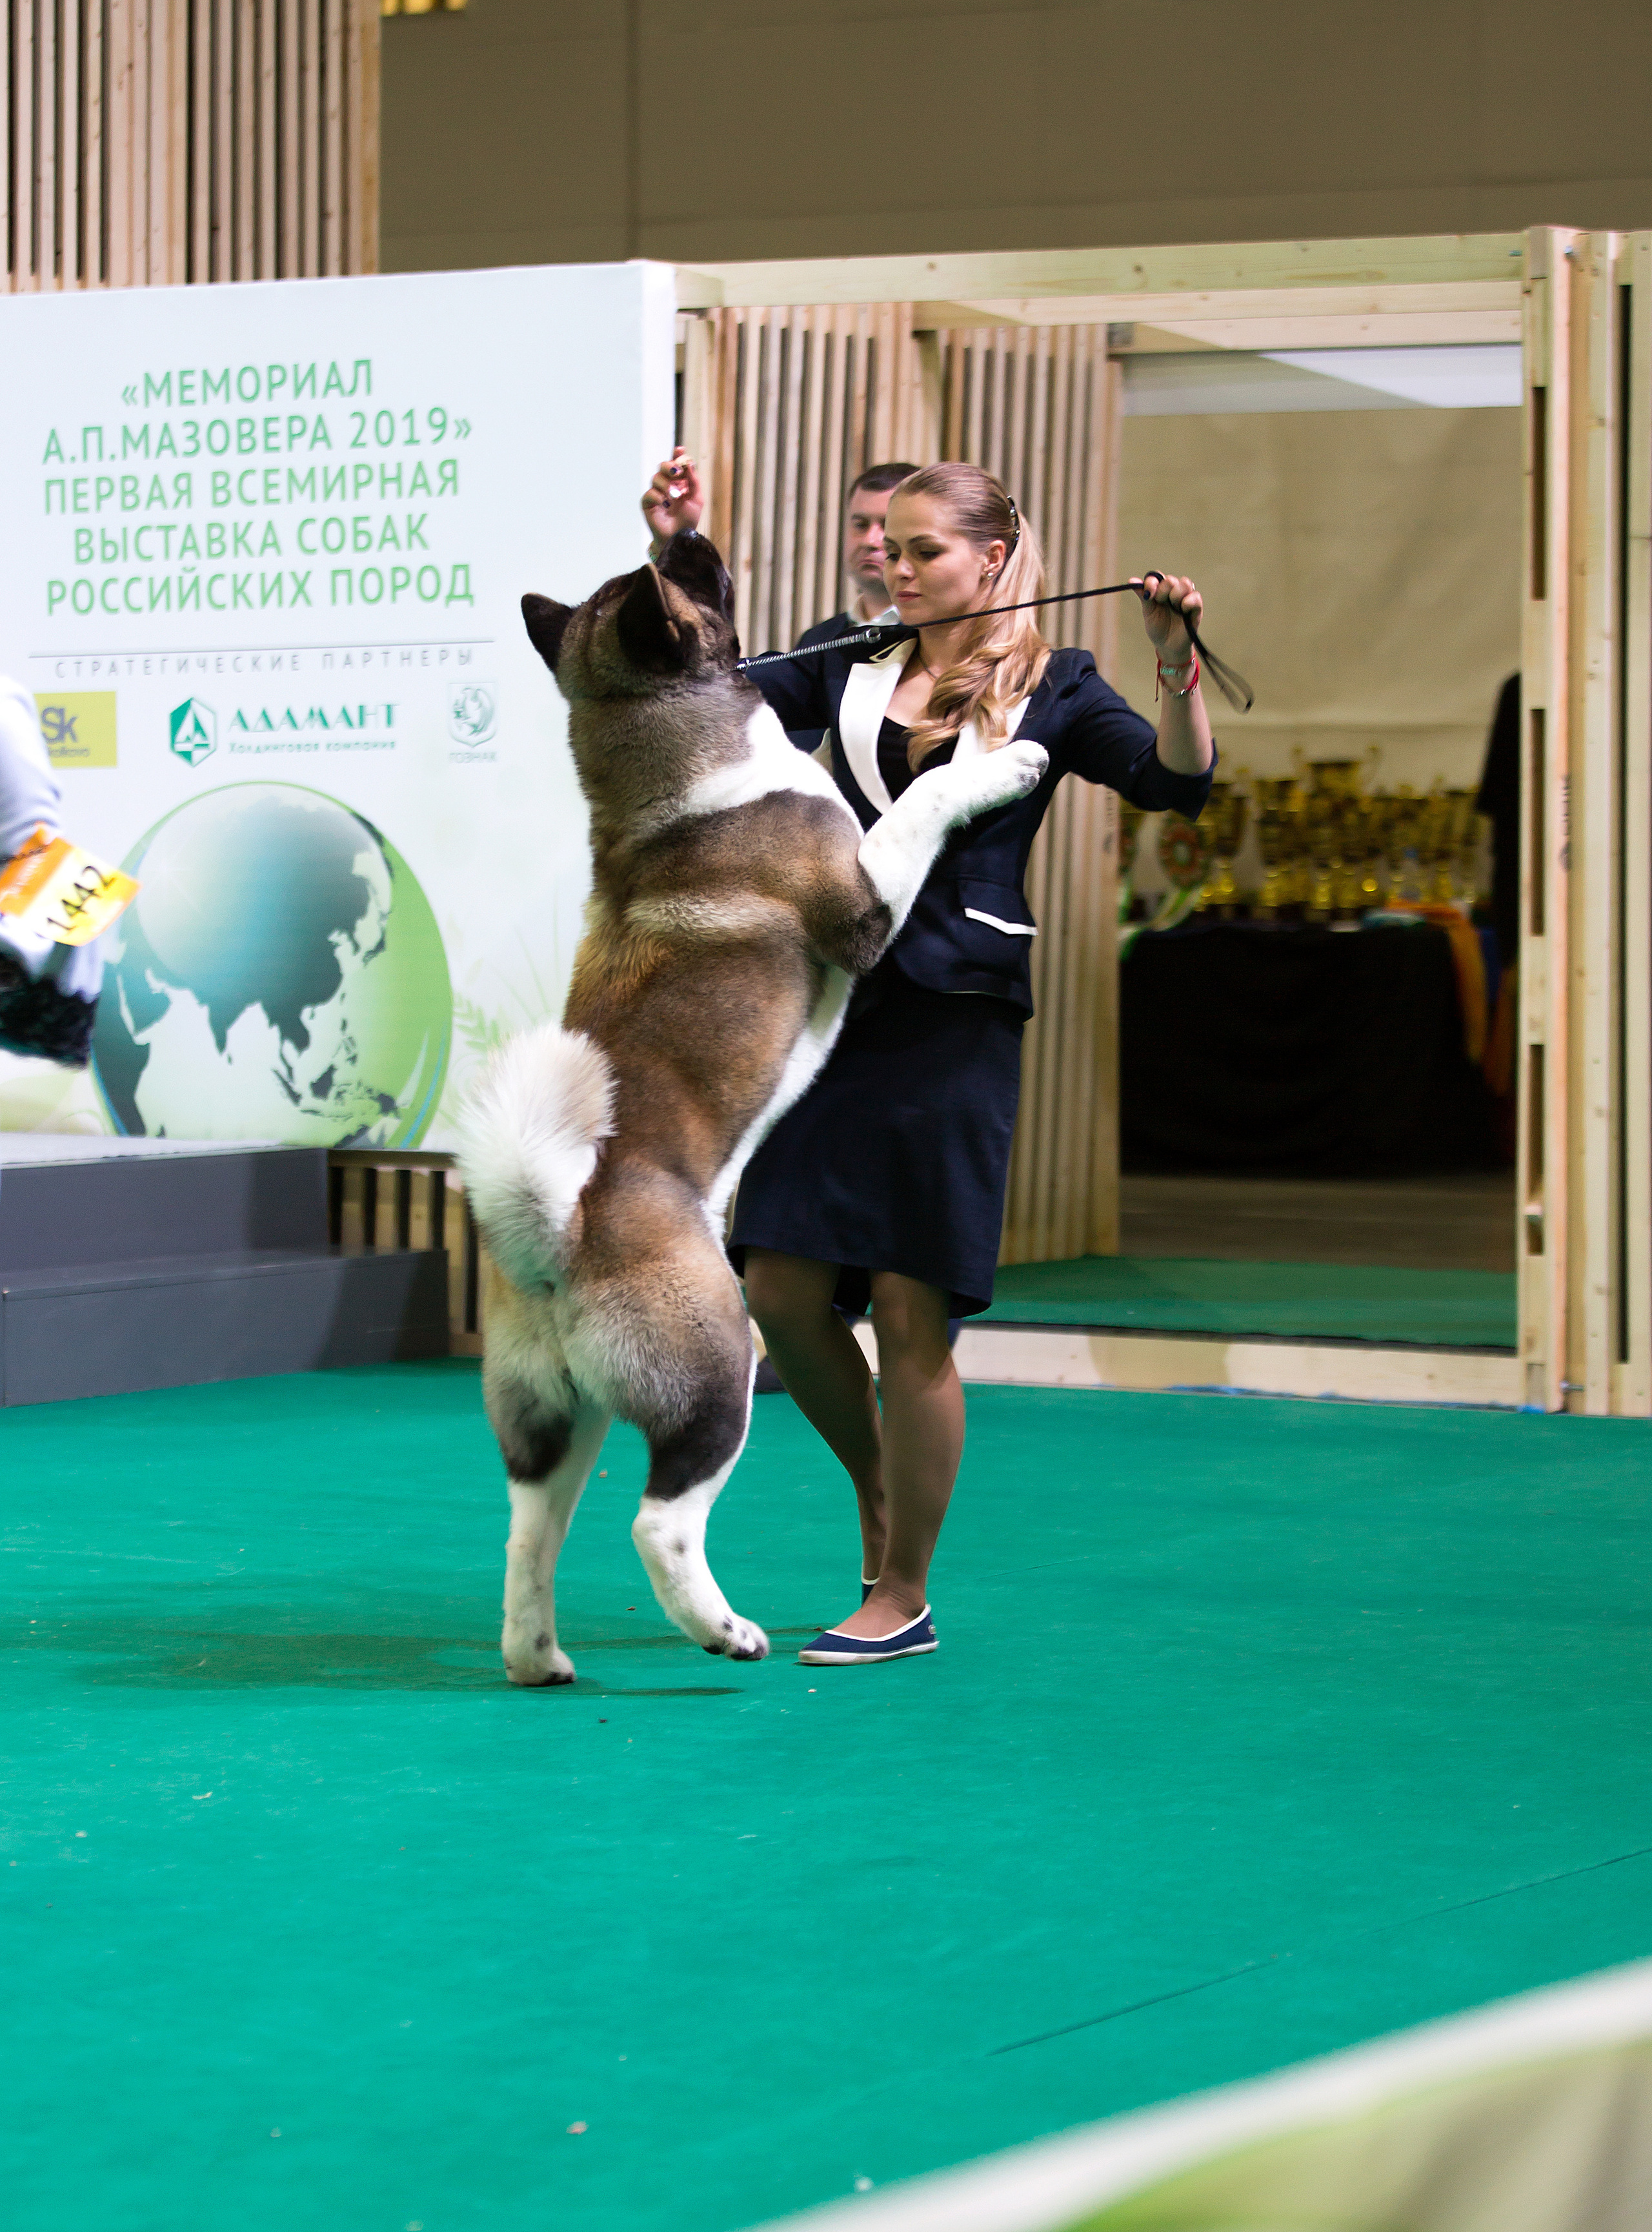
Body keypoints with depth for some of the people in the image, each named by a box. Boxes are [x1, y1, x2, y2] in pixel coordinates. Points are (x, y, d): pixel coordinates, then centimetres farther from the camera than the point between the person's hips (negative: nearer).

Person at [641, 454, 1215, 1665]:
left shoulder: (1049, 690, 1)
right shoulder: (854, 671, 12)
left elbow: (1180, 780, -10)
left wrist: (1178, 665, -25)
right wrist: (680, 557, -1)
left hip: (955, 1020, -4)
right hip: (833, 1004, 4)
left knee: (909, 1312, -4)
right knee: (782, 1290, 1)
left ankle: (904, 1598, 9)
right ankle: (880, 1484, 30)